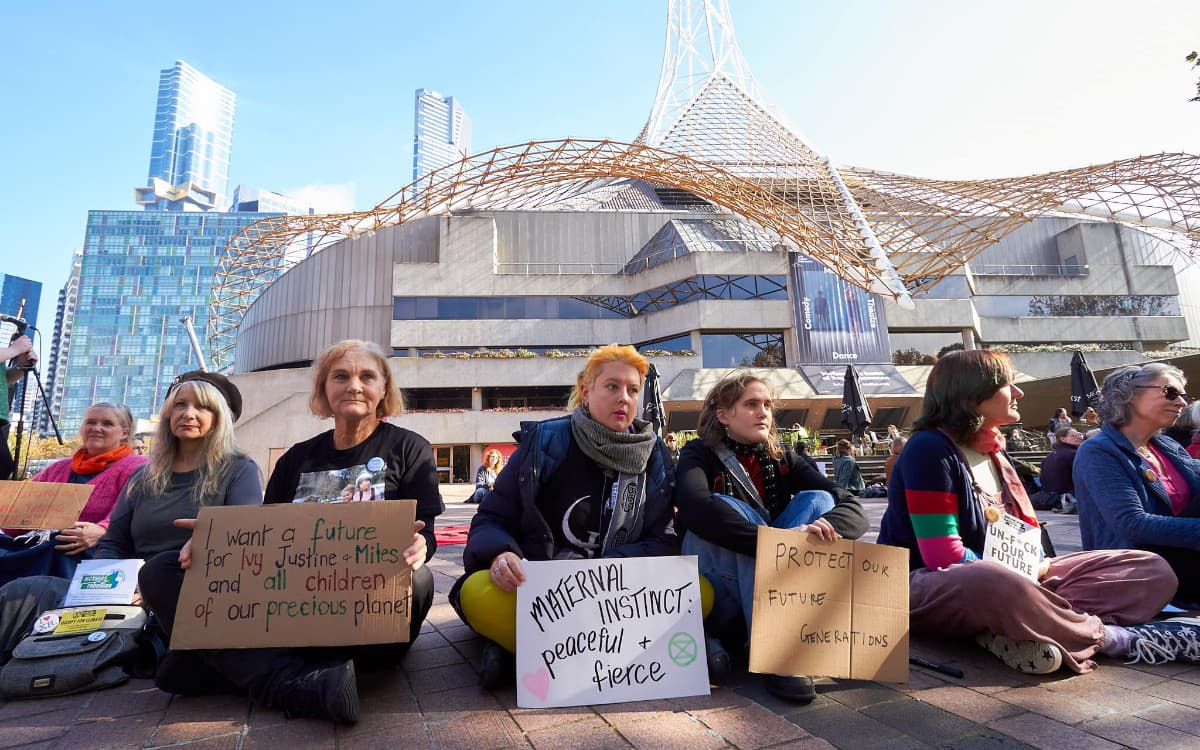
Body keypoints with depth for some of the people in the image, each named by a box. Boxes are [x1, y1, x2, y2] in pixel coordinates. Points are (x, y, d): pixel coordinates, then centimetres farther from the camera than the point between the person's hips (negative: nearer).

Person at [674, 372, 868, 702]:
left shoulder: (783, 460, 5)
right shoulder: (700, 455, -7)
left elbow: (853, 509, -7)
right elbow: (696, 509, -31)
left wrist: (821, 528, -30)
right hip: (717, 597, -4)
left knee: (817, 500, -12)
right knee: (728, 509, -28)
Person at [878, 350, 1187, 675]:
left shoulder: (992, 450, 14)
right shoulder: (929, 450, -14)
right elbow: (944, 557, -18)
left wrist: (1034, 566, -6)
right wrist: (1024, 573, -11)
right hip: (928, 588, -9)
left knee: (1153, 570, -1)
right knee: (993, 583, -45)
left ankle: (1014, 631, -22)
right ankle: (1111, 637, -15)